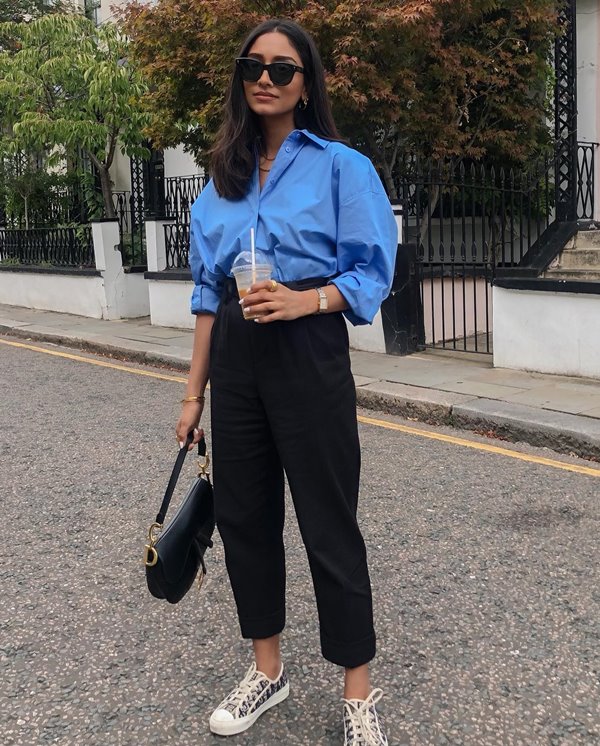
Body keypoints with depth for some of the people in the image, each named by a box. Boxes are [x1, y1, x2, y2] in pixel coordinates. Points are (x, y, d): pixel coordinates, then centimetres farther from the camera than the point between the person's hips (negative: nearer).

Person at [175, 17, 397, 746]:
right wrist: (194, 392, 9)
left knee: (328, 525, 0)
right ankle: (267, 670, 30)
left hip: (308, 358, -5)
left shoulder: (341, 167, -4)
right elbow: (207, 292, 11)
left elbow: (372, 273, -6)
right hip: (235, 363, 6)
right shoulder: (222, 179, 11)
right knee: (243, 515, 11)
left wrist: (306, 300, -25)